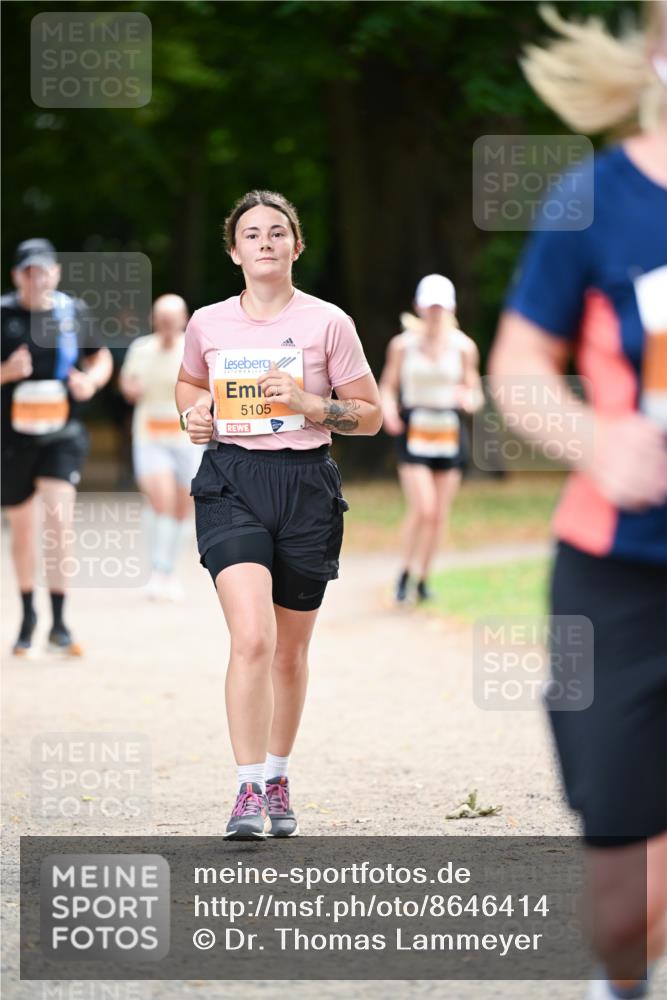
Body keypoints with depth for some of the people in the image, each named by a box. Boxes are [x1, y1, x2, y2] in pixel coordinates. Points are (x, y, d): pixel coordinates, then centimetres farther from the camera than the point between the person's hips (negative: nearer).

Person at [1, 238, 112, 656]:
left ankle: (59, 623, -13)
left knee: (59, 517, -17)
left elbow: (101, 358, 15)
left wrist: (92, 380, -6)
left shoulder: (74, 312, 2)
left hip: (62, 434, 0)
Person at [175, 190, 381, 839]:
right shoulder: (206, 325, 5)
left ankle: (276, 779, 32)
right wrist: (193, 413, 5)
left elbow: (370, 415, 2)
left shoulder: (328, 323, -2)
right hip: (231, 483, 0)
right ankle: (248, 791, -16)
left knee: (288, 650, 11)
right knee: (251, 638, -19)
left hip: (306, 485, 0)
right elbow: (189, 382, 27)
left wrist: (308, 404, -14)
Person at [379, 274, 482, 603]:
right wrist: (388, 411, -15)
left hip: (449, 433, 2)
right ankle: (406, 571, 5)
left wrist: (469, 399, -14)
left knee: (439, 515, 4)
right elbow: (387, 387, 5)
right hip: (413, 430, -2)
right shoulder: (403, 345, 1)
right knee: (423, 509, -16)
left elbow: (475, 392, 10)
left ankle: (422, 577, 20)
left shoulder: (463, 347, 4)